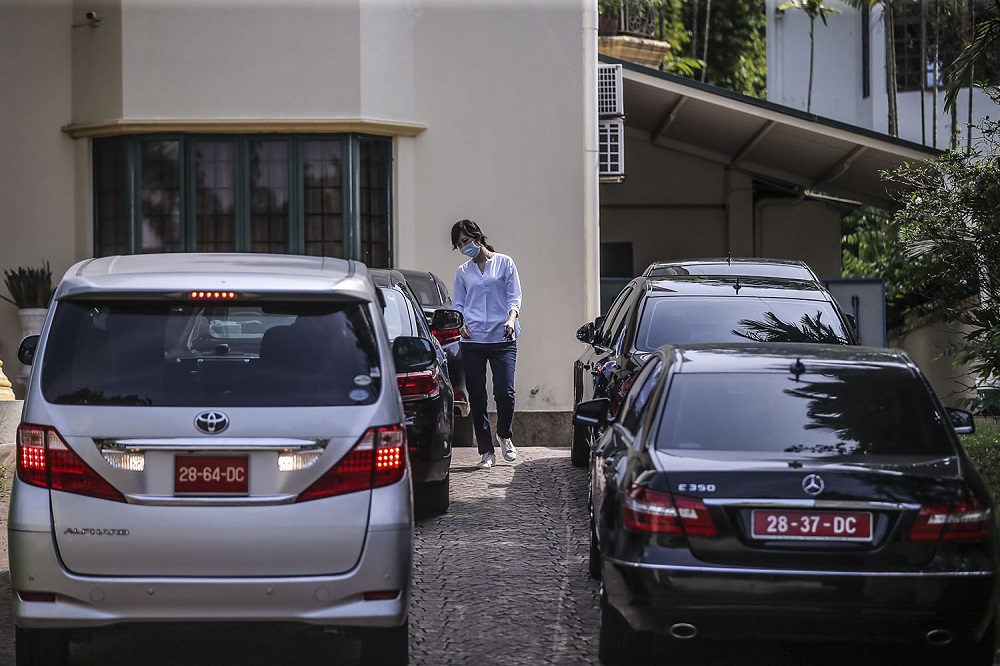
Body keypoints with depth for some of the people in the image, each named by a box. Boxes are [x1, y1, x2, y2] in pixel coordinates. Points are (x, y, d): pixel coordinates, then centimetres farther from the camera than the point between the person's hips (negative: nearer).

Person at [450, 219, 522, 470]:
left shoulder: (504, 263, 9)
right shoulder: (463, 272, 16)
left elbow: (514, 297, 5)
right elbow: (457, 305, 16)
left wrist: (511, 318, -13)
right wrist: (460, 323, -5)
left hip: (502, 339, -3)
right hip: (472, 341, 3)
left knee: (504, 393, -12)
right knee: (477, 397, -1)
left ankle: (505, 435, 16)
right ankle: (486, 451, 7)